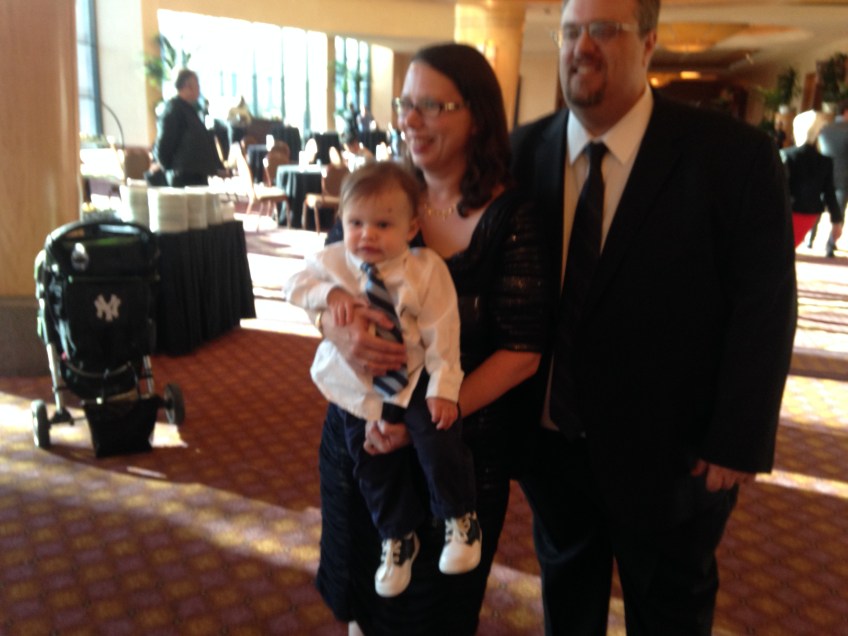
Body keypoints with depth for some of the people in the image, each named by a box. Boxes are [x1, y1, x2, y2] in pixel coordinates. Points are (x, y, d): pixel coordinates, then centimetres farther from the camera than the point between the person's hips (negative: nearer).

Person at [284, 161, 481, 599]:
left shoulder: (426, 270, -16)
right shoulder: (332, 260, -9)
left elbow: (442, 333, -14)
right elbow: (295, 286, 0)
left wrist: (443, 388, -17)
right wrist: (329, 293, -21)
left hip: (414, 375, -3)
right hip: (359, 386, 3)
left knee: (438, 439, -23)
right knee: (373, 465, 10)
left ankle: (460, 519, 6)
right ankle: (397, 538, 35)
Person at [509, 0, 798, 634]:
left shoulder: (735, 155, -15)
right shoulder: (525, 151, -4)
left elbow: (764, 309, -12)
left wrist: (739, 442, -12)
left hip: (667, 450, -3)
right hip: (552, 436, 3)